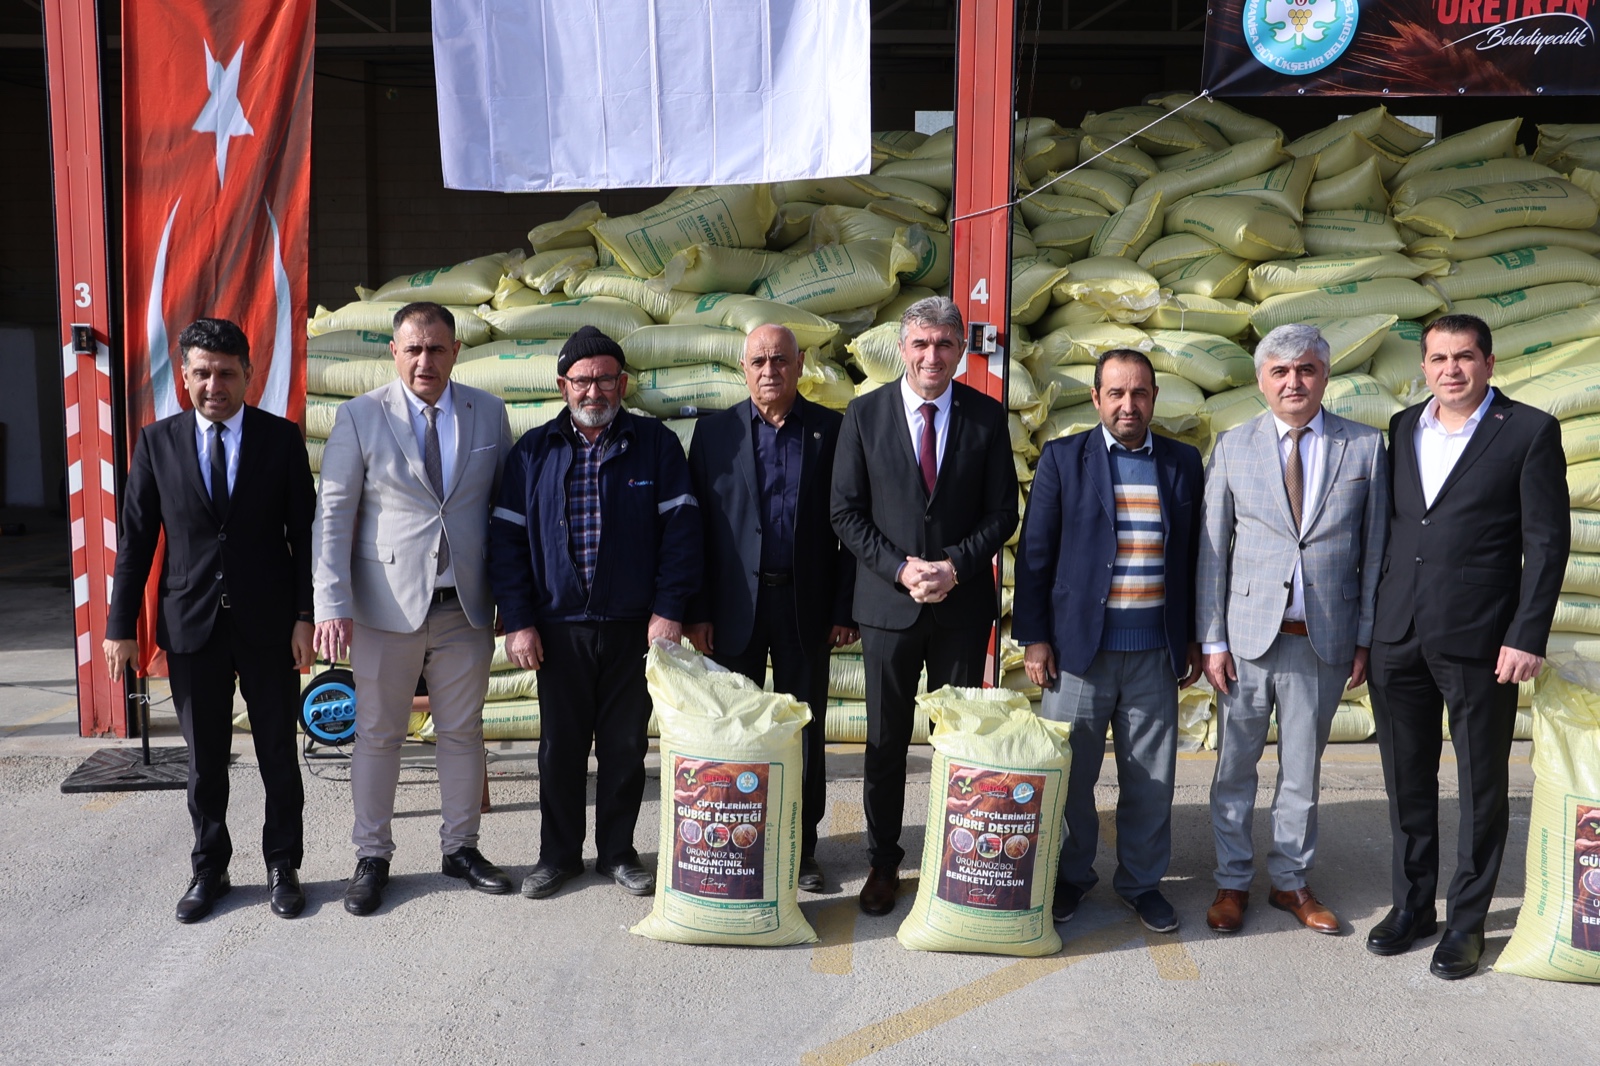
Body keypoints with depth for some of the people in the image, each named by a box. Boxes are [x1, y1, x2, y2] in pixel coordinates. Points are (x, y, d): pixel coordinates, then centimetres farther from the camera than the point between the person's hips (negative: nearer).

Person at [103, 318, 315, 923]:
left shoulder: (282, 438, -2)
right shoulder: (158, 442, 2)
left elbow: (304, 533, -1)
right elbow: (136, 539, 4)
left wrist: (305, 616, -7)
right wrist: (121, 625, 1)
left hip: (268, 623, -1)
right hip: (191, 623, 1)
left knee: (279, 753, 9)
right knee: (204, 759, 11)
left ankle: (282, 867, 24)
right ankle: (209, 870, 27)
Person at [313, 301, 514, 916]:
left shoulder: (489, 414, 4)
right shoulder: (360, 417, -3)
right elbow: (333, 517, -5)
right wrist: (332, 605, -12)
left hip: (466, 608, 2)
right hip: (387, 607, -2)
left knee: (462, 732, 12)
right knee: (378, 734, 9)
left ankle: (460, 847, 28)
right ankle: (372, 858, 23)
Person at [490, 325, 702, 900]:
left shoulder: (657, 444, 1)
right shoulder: (533, 450, 5)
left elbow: (680, 528, -2)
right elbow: (507, 538, 5)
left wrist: (669, 610, -9)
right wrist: (518, 621, -2)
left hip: (635, 626, -1)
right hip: (559, 626, 1)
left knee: (626, 744, 8)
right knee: (560, 744, 10)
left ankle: (618, 851, 24)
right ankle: (559, 852, 25)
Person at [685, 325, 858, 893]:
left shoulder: (832, 430, 2)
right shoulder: (715, 431, 3)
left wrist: (845, 608, -3)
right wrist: (696, 611, -4)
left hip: (806, 605, 0)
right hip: (734, 605, 0)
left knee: (805, 729, 8)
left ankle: (801, 847, 21)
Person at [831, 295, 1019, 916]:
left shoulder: (986, 417, 2)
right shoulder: (864, 416, 1)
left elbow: (1003, 512, 2)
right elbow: (846, 512, -1)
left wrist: (955, 565, -13)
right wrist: (900, 568, -12)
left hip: (963, 603, 0)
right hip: (887, 602, 0)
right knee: (886, 741, 8)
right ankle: (884, 861, 22)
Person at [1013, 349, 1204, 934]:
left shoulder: (1183, 463, 8)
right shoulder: (1062, 458, 1)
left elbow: (1194, 556, 11)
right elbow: (1035, 553, 0)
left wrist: (1194, 639, 10)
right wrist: (1033, 638, -4)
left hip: (1156, 650, 2)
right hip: (1079, 645, -2)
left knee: (1150, 777, 9)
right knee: (1069, 772, 6)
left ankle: (1142, 880, 26)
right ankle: (1070, 875, 25)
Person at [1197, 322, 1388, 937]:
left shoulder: (1365, 447, 3)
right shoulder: (1233, 447, 2)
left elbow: (1374, 549, 4)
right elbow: (1211, 550, 1)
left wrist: (1366, 638, 1)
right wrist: (1212, 640, -3)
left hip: (1325, 638, 0)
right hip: (1249, 633, 0)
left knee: (1302, 769, 12)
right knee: (1236, 766, 8)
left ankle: (1291, 881, 28)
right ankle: (1233, 882, 24)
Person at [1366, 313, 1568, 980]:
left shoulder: (1529, 431, -3)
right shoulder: (1402, 429, 10)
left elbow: (1546, 541, -6)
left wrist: (1527, 636, -13)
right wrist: (1370, 625, 9)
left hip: (1479, 641, -4)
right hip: (1398, 639, 4)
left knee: (1482, 786, 7)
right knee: (1407, 781, 13)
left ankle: (1467, 919, 21)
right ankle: (1412, 904, 27)